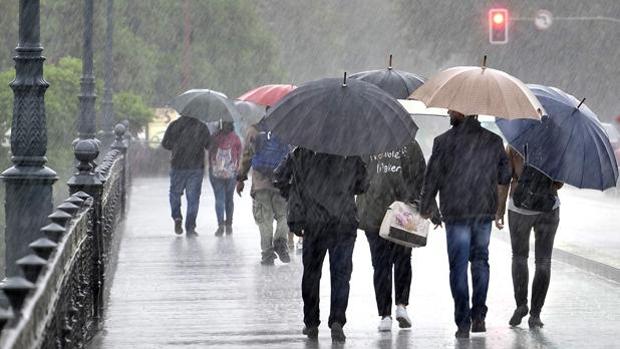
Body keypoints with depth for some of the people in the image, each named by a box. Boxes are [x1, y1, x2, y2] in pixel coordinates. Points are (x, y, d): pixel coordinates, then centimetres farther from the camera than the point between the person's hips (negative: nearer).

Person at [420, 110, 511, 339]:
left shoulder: (443, 142, -8)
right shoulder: (493, 141, 1)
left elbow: (432, 177, -4)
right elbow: (505, 177, 6)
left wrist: (425, 208, 9)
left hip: (456, 213, -3)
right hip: (485, 211, 3)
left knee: (458, 266, 2)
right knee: (480, 260, 17)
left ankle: (463, 322, -1)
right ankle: (478, 316, 13)